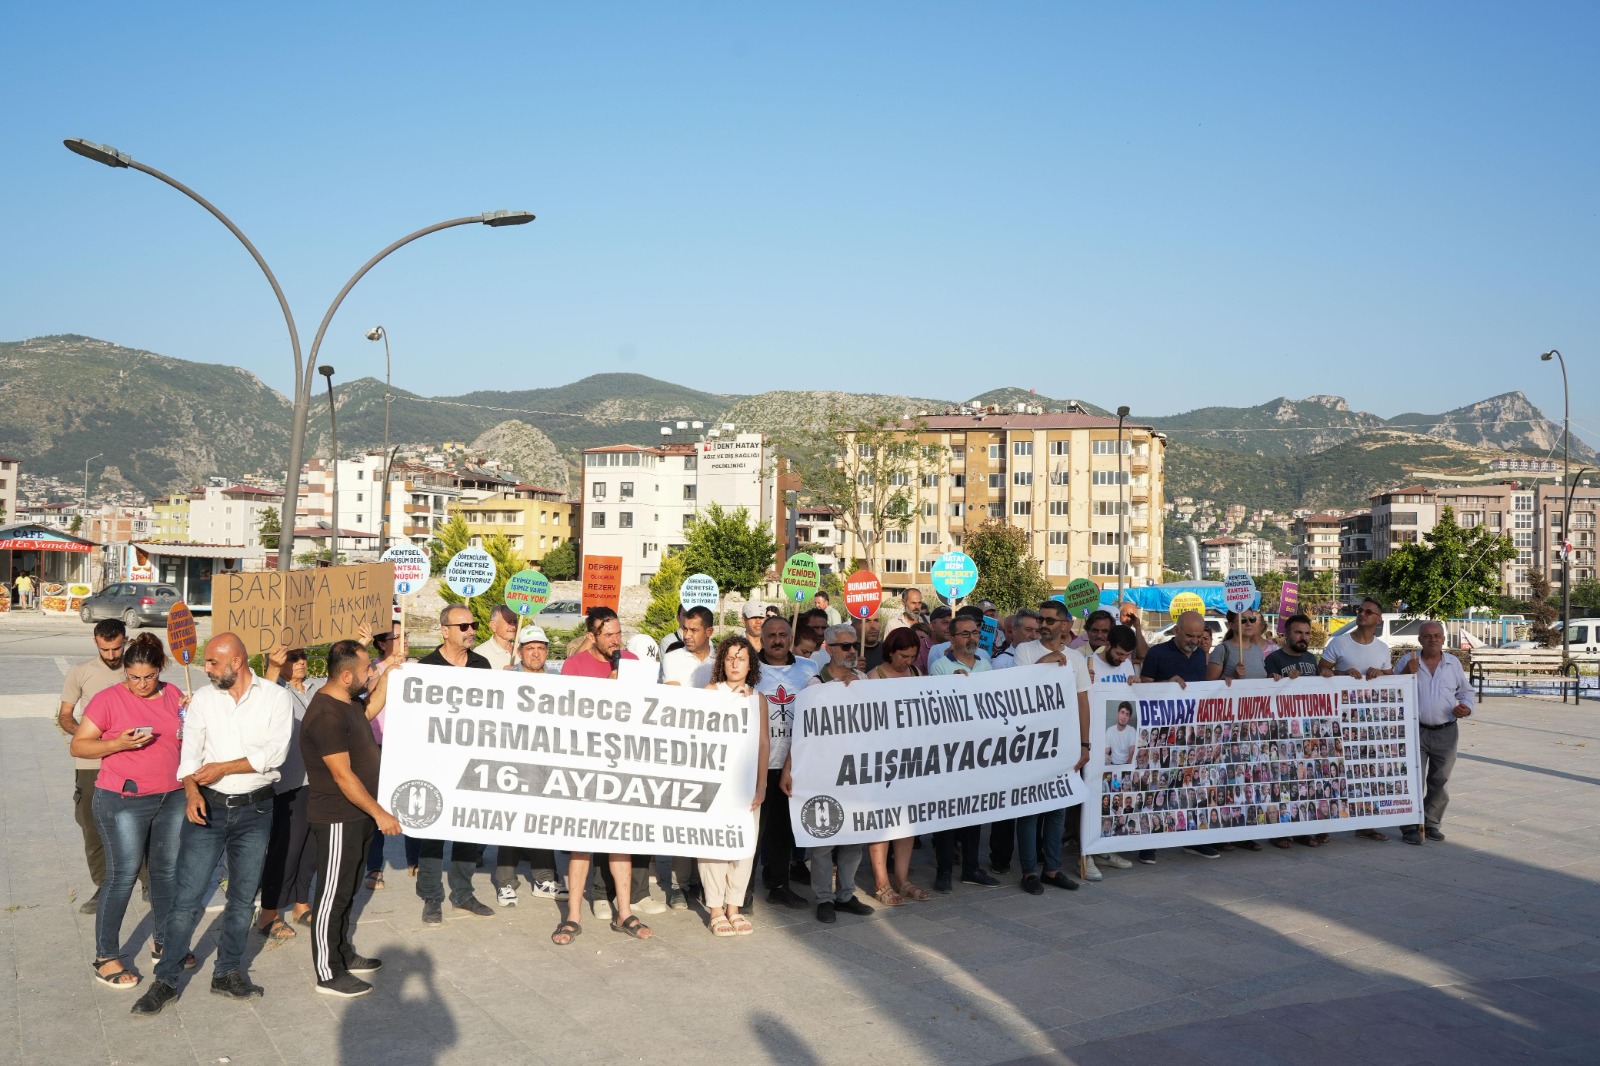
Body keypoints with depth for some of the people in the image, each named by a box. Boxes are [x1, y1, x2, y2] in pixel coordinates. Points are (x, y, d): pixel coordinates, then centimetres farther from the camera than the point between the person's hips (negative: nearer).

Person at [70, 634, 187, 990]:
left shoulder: (172, 694, 6)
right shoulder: (108, 699, -9)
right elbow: (78, 746, -8)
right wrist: (118, 743, -23)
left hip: (172, 798, 5)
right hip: (123, 802, -5)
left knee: (168, 872, 13)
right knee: (121, 877, -3)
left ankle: (164, 943, 29)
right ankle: (106, 958, 8)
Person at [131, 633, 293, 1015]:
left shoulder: (276, 698, -4)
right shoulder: (203, 698, 2)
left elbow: (274, 753, -12)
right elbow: (189, 751, -2)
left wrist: (224, 768, -15)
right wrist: (191, 790, -19)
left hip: (254, 810, -1)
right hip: (208, 807, 1)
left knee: (243, 897, 10)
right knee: (188, 895, -1)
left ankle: (228, 972, 24)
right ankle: (166, 979, 10)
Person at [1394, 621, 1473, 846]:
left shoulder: (1453, 663, 8)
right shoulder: (1407, 661, 2)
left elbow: (1466, 692, 17)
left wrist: (1466, 708, -4)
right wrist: (1407, 673, -15)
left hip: (1446, 732, 3)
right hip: (1415, 730, -3)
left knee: (1440, 782, 8)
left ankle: (1431, 823, 22)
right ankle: (1410, 826, 2)